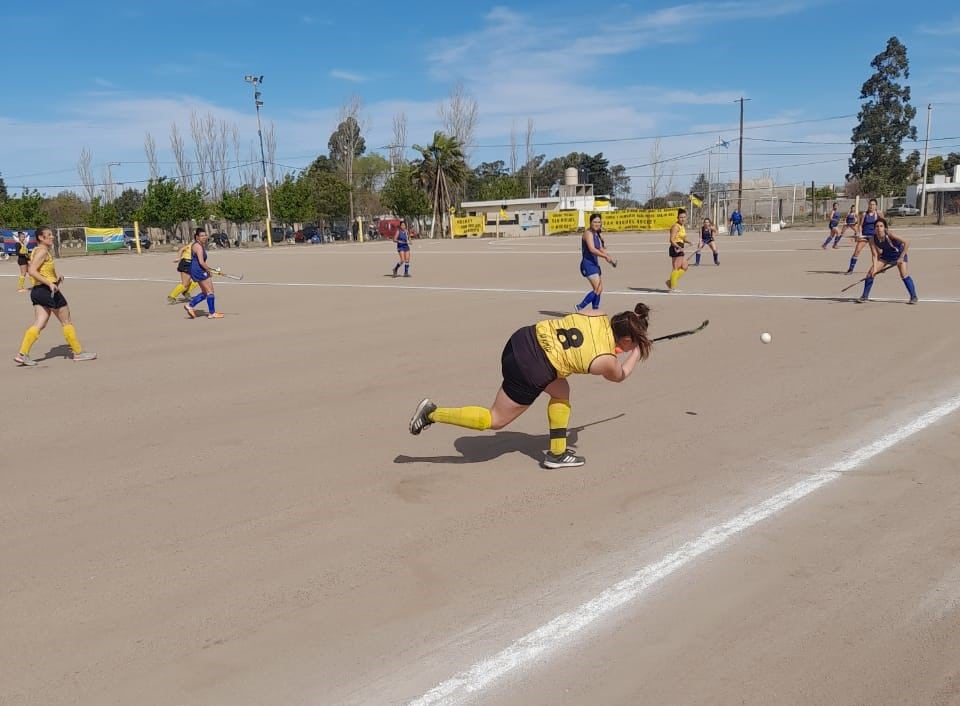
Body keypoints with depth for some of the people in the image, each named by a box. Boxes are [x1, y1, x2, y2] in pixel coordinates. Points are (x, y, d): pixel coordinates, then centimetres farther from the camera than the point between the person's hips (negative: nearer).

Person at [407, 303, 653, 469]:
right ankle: (434, 413, 5)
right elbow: (619, 376, 15)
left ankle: (557, 453, 30)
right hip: (529, 371, -8)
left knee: (561, 392, 24)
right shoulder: (605, 360, -9)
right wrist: (637, 352, 27)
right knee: (495, 420, 10)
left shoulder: (599, 316, 4)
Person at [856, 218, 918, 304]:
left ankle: (914, 297, -10)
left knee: (904, 274, -22)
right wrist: (874, 268, -28)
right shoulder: (873, 239, -20)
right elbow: (875, 255, -16)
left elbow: (906, 243, -31)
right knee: (870, 272, -6)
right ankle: (865, 296, 8)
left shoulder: (889, 235, -31)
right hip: (885, 255, 4)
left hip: (898, 254, -4)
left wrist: (901, 257, -32)